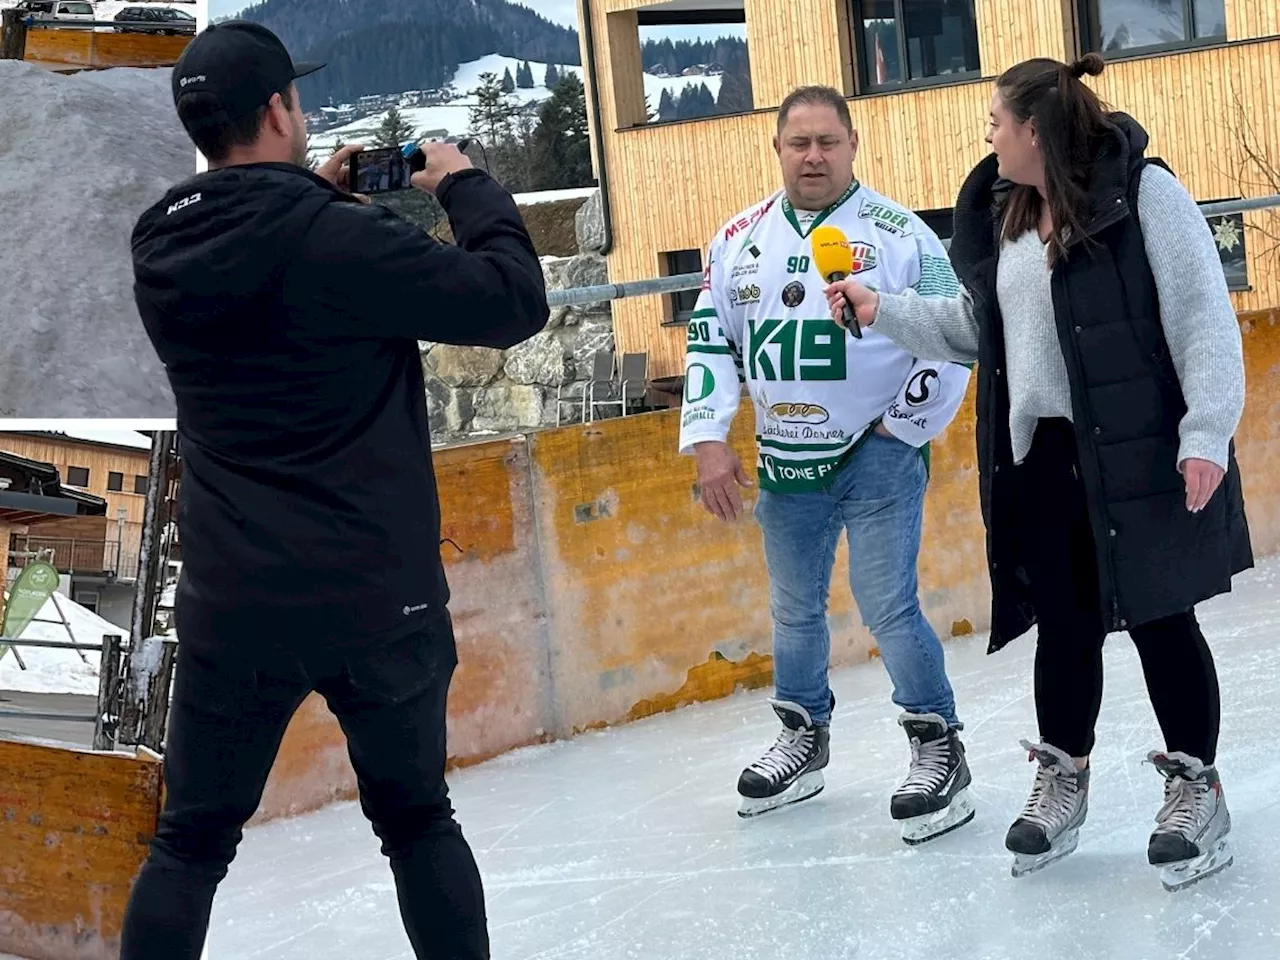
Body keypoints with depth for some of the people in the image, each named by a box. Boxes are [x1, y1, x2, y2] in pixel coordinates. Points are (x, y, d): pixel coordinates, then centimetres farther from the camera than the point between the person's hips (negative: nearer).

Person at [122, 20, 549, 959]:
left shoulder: (163, 248, 0)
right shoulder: (340, 240, -18)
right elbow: (514, 300, -14)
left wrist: (317, 196, 17)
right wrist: (467, 185, 0)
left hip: (233, 603, 4)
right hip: (377, 597, -3)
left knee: (192, 842, 12)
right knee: (419, 819, 17)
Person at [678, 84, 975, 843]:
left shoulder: (900, 234, -9)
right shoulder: (740, 239, 4)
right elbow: (710, 340, 7)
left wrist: (903, 426, -8)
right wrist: (709, 439, -1)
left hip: (877, 453, -5)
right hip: (784, 462, 5)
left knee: (888, 605, -10)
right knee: (795, 608, 16)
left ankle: (939, 750, 3)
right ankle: (804, 738, 35)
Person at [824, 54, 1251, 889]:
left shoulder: (1143, 192, -11)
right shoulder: (1002, 216, 10)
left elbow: (1203, 317, -13)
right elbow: (972, 326, 21)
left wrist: (1206, 434, -18)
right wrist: (881, 310, 15)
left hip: (1138, 452, -6)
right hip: (1039, 455, 6)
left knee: (1158, 617, 3)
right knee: (1064, 622, 12)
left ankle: (1197, 787, 16)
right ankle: (1063, 778, 26)